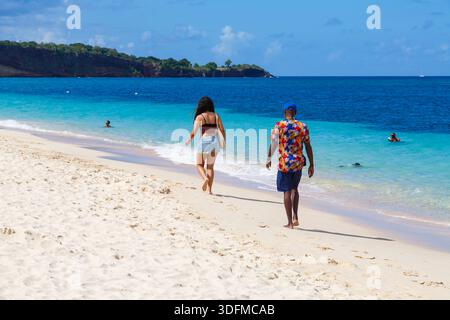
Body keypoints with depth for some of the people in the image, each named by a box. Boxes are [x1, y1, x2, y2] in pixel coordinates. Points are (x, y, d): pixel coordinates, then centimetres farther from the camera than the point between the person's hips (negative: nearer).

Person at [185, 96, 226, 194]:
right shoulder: (216, 116, 8)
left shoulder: (199, 117, -2)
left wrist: (189, 140, 14)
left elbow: (193, 133, -5)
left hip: (204, 141, -4)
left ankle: (205, 178, -19)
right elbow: (222, 130, 2)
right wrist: (223, 142, 17)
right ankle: (209, 189, 9)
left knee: (200, 165, 11)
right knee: (210, 166, 15)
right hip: (215, 142, 4)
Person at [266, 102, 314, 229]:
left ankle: (290, 222, 3)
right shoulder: (303, 126, 3)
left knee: (287, 191, 4)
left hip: (285, 163, -3)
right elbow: (308, 146, 4)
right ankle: (295, 217, 12)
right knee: (294, 188, 23)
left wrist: (269, 159, 6)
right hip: (298, 162, 3)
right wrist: (311, 165, 9)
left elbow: (273, 144, -7)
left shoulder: (279, 126, -6)